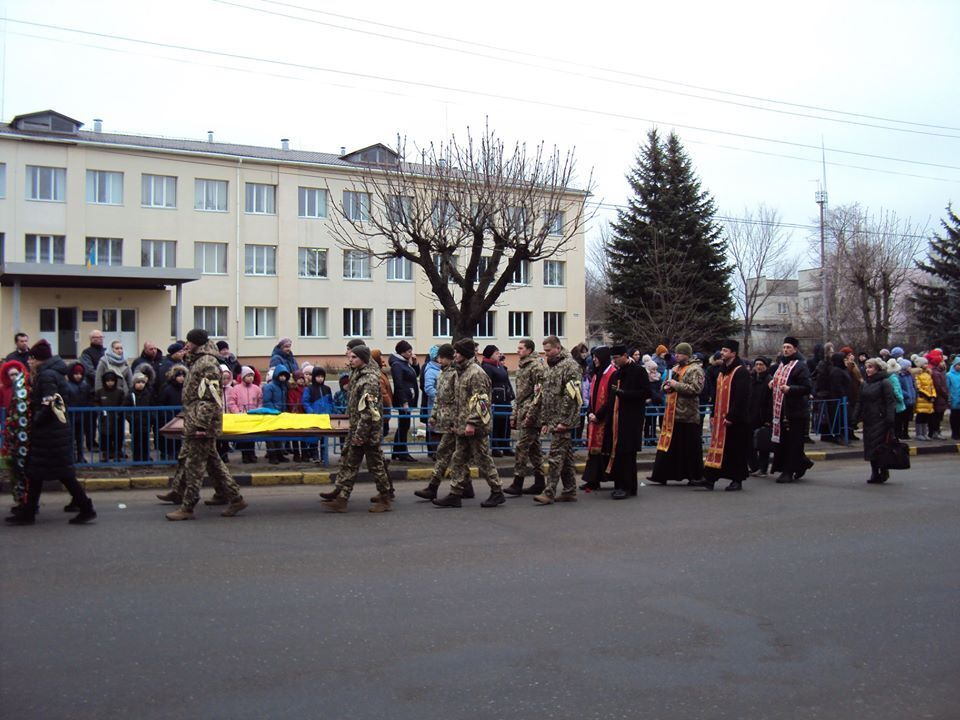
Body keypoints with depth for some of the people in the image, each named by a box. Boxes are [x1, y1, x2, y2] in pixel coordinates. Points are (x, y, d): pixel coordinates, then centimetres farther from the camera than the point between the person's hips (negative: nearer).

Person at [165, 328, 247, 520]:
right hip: (194, 421, 10)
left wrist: (202, 425, -23)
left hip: (201, 421, -10)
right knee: (212, 461, 13)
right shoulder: (198, 361, 17)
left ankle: (187, 508, 2)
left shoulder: (208, 362, -14)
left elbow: (210, 397, -21)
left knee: (194, 463, -4)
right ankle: (235, 499, 18)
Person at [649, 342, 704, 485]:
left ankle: (694, 476, 11)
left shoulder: (695, 369, -8)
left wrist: (677, 385, -17)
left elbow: (696, 388, -21)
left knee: (690, 447, 0)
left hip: (687, 415, -8)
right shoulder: (675, 368, 17)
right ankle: (661, 475, 8)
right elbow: (665, 383, 28)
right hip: (672, 414, 8)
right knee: (668, 444, 7)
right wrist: (666, 386, 5)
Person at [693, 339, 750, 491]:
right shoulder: (722, 371, 15)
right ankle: (710, 478, 6)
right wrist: (714, 415, 15)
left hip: (735, 420, -8)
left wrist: (731, 416, -22)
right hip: (720, 418, 8)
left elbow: (741, 397, -20)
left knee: (736, 450, 0)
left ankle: (737, 480, 10)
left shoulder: (741, 372, -13)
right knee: (717, 448, 6)